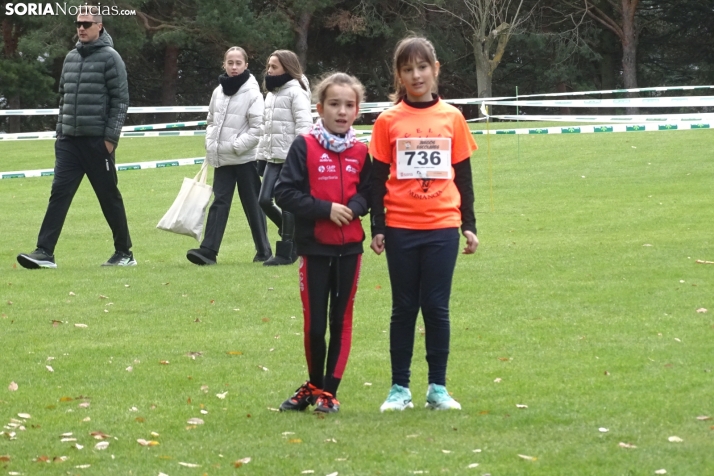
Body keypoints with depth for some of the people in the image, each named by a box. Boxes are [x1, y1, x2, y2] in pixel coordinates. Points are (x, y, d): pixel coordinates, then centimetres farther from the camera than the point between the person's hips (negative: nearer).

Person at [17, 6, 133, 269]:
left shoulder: (110, 58, -5)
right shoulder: (71, 58, 13)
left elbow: (120, 100, -8)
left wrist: (111, 137, -13)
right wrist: (59, 132, 13)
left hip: (97, 141, -5)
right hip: (69, 140, 5)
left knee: (109, 197, 4)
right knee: (59, 193, -5)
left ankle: (124, 253, 17)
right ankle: (44, 252, -11)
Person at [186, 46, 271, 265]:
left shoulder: (252, 93, -9)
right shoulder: (219, 91, 8)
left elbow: (257, 128, -13)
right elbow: (211, 121, 19)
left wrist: (236, 146, -16)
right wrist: (210, 143, 5)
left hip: (245, 159, -5)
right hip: (222, 159, 5)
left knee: (252, 205, 4)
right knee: (219, 202, -3)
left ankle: (263, 250, 15)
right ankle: (208, 250, -11)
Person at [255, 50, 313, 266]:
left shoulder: (296, 92, -9)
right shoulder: (272, 93, 17)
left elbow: (304, 125, -16)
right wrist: (261, 154, 18)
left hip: (291, 157, -8)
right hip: (273, 157, 8)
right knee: (264, 200, 2)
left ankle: (286, 252, 3)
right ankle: (292, 236, 22)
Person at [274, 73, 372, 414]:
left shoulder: (360, 152, 5)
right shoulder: (304, 147, -6)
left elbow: (368, 192, 9)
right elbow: (285, 192, -10)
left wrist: (354, 207, -13)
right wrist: (326, 209, -17)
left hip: (349, 247, 3)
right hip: (314, 247, -3)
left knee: (341, 320, 4)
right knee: (314, 322, 4)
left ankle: (328, 390, 12)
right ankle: (314, 384, 23)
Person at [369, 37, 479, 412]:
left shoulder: (451, 118, 4)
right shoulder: (388, 122, 0)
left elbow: (463, 176, 9)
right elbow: (378, 179, 3)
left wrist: (469, 225, 7)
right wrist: (377, 228, -2)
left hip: (442, 228, 1)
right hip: (401, 229, -1)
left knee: (437, 307, 2)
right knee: (404, 307, 6)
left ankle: (438, 388, 9)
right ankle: (400, 388, 11)